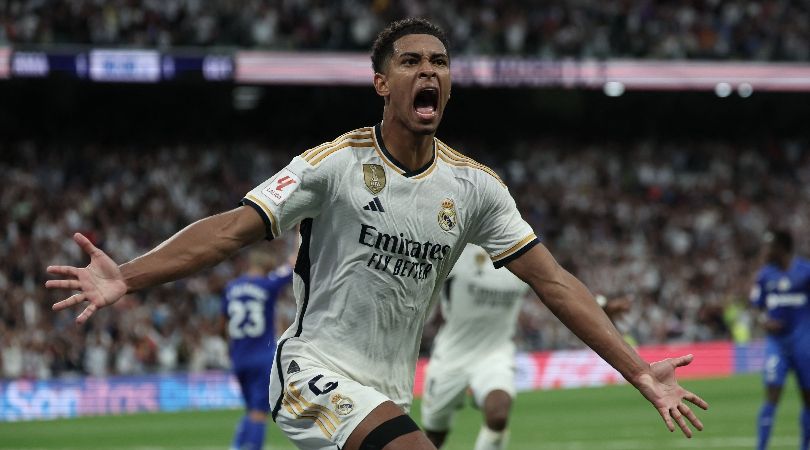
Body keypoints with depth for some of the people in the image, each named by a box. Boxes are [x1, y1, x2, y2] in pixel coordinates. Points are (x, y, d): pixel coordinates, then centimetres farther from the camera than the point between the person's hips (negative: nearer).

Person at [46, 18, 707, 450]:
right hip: (316, 369, -5)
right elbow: (231, 230, -15)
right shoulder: (336, 163, -9)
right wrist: (126, 277, -30)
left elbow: (552, 281, 5)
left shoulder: (473, 185, 4)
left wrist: (639, 371, 0)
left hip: (387, 395, 5)